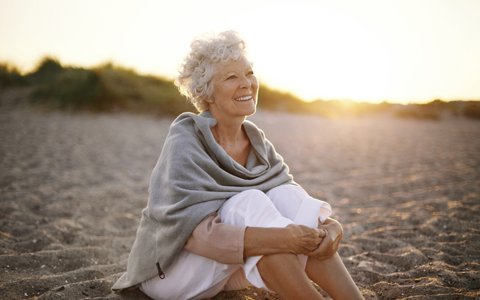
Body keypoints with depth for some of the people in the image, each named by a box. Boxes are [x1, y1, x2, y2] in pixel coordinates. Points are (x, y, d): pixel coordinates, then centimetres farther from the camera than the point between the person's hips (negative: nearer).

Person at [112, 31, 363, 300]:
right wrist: (280, 237, -41)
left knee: (285, 197, -20)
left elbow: (295, 205, -8)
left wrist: (330, 226, -30)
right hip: (170, 269, -5)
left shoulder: (256, 141, -1)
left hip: (223, 271, 6)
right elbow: (197, 233, -31)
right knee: (251, 203, -30)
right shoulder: (186, 141, -20)